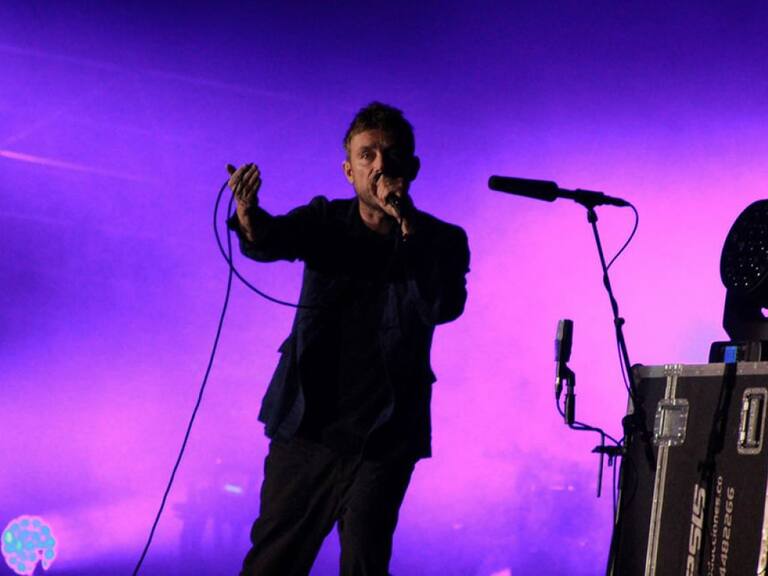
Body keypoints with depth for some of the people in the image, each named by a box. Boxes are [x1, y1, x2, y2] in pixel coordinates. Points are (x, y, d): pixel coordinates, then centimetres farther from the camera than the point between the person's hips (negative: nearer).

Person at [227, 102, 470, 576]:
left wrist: (407, 223, -23)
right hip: (306, 428, 2)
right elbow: (269, 242, -16)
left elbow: (444, 306, -18)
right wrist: (249, 213, -39)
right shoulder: (325, 221, 5)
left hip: (383, 441, -2)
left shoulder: (440, 241, 0)